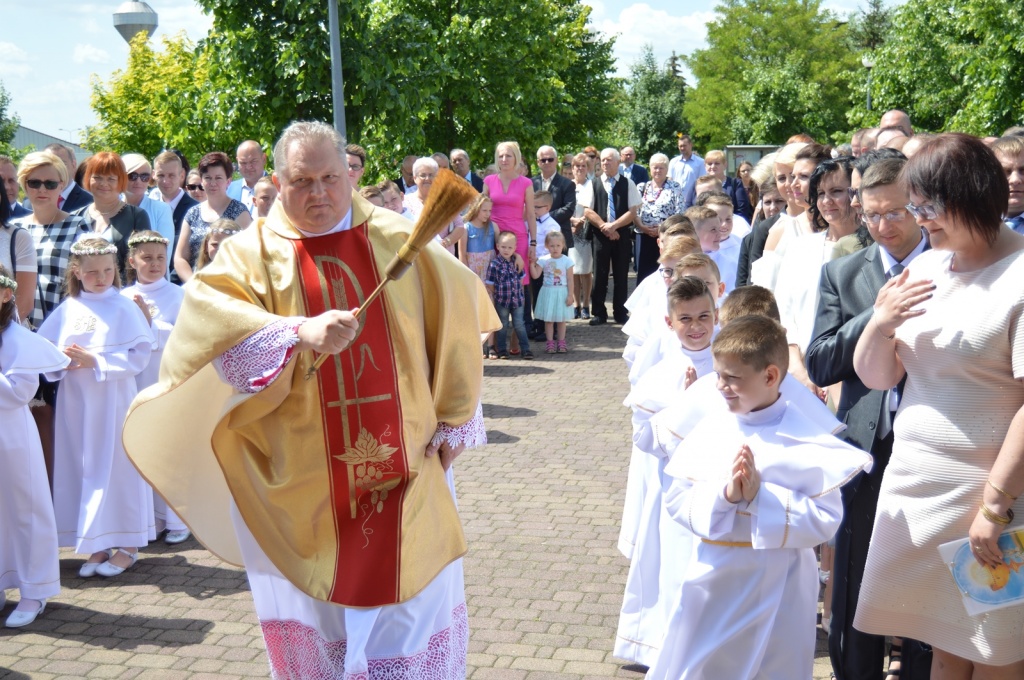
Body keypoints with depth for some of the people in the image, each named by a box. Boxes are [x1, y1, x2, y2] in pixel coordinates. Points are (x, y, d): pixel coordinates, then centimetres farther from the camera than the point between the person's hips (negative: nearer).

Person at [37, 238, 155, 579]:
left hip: (113, 401, -4)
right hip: (75, 401, 4)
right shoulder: (68, 309, 6)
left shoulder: (124, 308, -5)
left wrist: (95, 361, -16)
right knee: (83, 469, 8)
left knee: (117, 468, 1)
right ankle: (98, 545, 19)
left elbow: (139, 356, -11)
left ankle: (127, 545, 13)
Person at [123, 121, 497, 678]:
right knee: (316, 611, 10)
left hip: (405, 469, 1)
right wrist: (299, 332, -33)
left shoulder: (399, 239, 3)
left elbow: (454, 321, 6)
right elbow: (206, 314, -19)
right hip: (299, 479, -1)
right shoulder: (252, 252, -1)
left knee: (415, 602, 7)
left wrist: (452, 421, 3)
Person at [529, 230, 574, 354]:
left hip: (562, 293, -1)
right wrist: (532, 263, -14)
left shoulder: (567, 260, -4)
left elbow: (570, 280, -3)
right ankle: (550, 343, 9)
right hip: (548, 292, 1)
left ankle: (561, 343, 13)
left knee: (561, 319, 6)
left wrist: (570, 295, -7)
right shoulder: (543, 260, -1)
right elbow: (535, 275, -6)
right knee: (548, 319, 3)